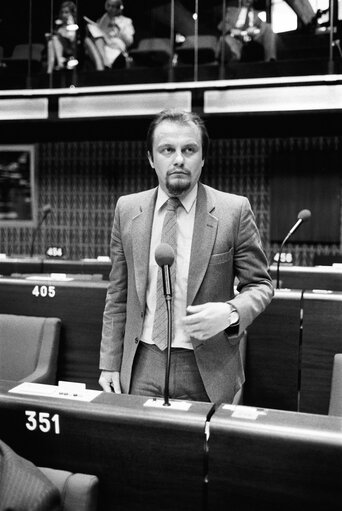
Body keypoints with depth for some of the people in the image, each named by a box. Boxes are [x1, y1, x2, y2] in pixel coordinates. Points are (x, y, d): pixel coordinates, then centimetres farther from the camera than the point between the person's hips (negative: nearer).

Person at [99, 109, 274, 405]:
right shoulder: (127, 209, 1)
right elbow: (118, 294, 6)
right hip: (142, 367, 2)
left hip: (206, 370, -1)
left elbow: (260, 284, 0)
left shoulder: (234, 211, -7)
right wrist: (110, 363, 4)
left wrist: (231, 312, -21)